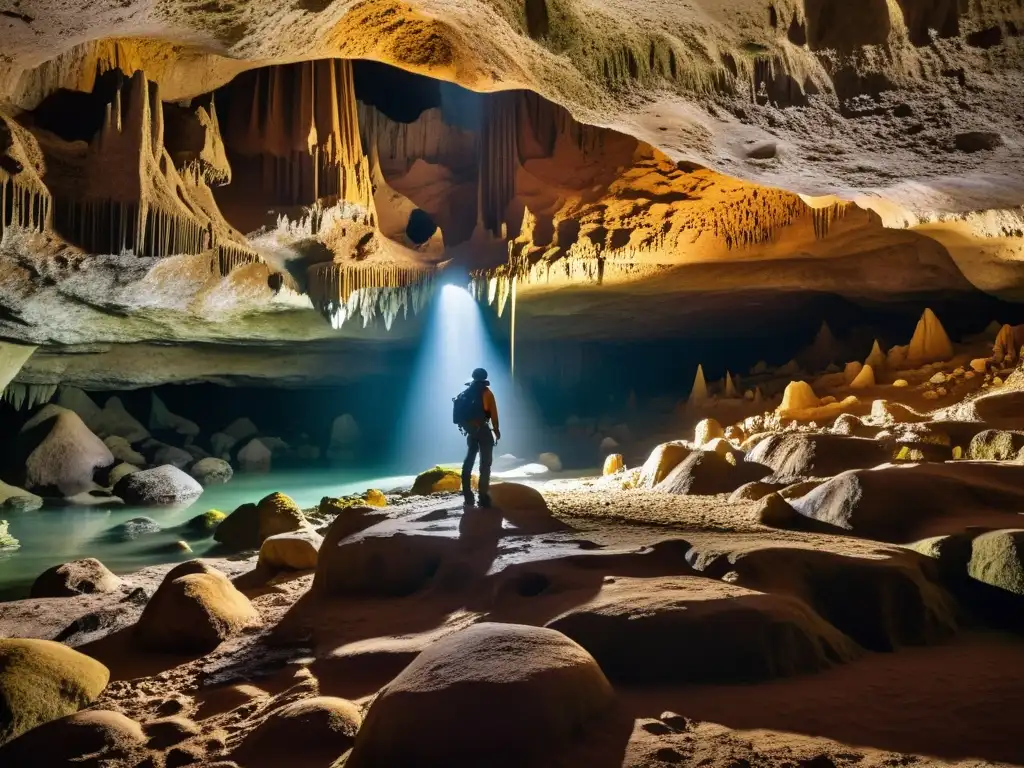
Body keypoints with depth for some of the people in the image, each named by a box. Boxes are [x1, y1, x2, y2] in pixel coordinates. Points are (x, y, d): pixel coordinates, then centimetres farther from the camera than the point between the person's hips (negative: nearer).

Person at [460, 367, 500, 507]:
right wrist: (497, 430, -1)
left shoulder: (466, 393, 11)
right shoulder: (486, 392, -5)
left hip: (471, 431, 6)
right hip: (483, 430, -5)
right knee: (485, 463, -3)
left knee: (469, 461, 11)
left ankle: (468, 497, 9)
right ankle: (483, 497, -8)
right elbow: (493, 414, -9)